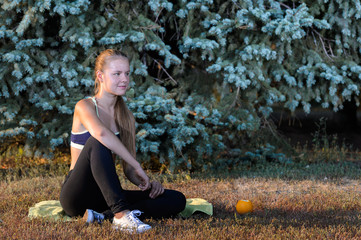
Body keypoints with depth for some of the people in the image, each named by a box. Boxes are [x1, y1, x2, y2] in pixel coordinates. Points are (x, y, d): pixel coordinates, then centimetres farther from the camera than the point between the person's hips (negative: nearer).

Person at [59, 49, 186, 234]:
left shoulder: (127, 118, 13)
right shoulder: (84, 106, -6)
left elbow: (128, 170, 13)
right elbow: (101, 133, -30)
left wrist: (146, 183, -9)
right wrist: (138, 167, -29)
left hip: (106, 196, 6)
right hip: (76, 195, -6)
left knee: (177, 200, -11)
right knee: (97, 143, -33)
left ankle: (103, 215, -26)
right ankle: (122, 214, -43)